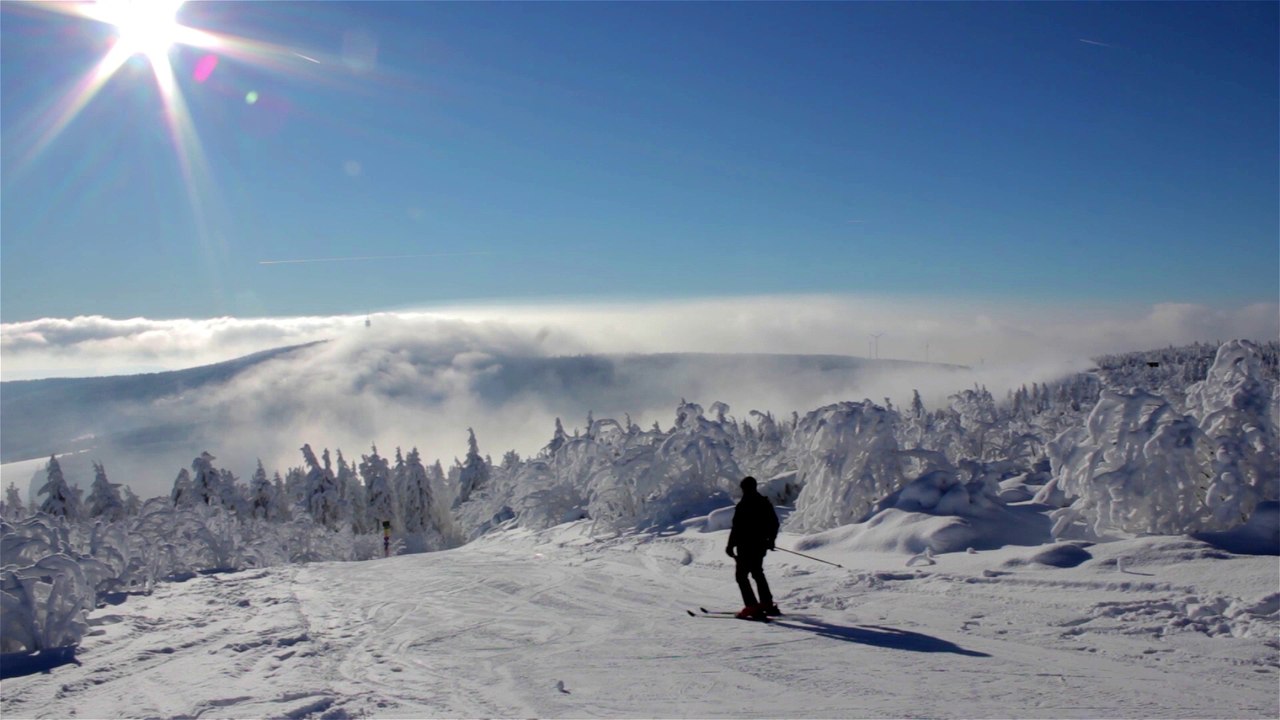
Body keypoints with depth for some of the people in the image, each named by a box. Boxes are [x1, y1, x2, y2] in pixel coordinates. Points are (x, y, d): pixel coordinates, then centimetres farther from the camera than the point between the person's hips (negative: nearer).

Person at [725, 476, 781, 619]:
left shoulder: (743, 505, -15)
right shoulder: (765, 503, 8)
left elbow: (737, 527, -18)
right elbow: (774, 523, 16)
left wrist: (731, 546, -11)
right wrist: (771, 540, 29)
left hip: (746, 547, -8)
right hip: (761, 545, 8)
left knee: (741, 575, -2)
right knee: (758, 573, 23)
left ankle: (752, 607, -12)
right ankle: (768, 604, 26)